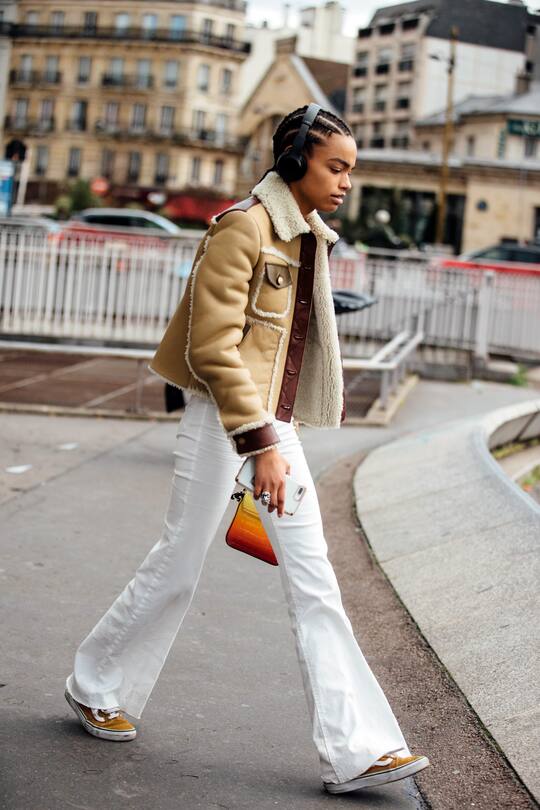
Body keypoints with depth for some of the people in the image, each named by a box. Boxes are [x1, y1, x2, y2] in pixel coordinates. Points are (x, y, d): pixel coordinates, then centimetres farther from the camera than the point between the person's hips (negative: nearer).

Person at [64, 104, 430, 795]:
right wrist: (258, 443, -22)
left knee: (314, 584, 1)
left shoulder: (311, 237, 12)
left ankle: (354, 750, 2)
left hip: (275, 420, 8)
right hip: (221, 418, -8)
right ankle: (96, 688, 29)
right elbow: (213, 346, -19)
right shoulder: (243, 226, -14)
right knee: (177, 568, 5)